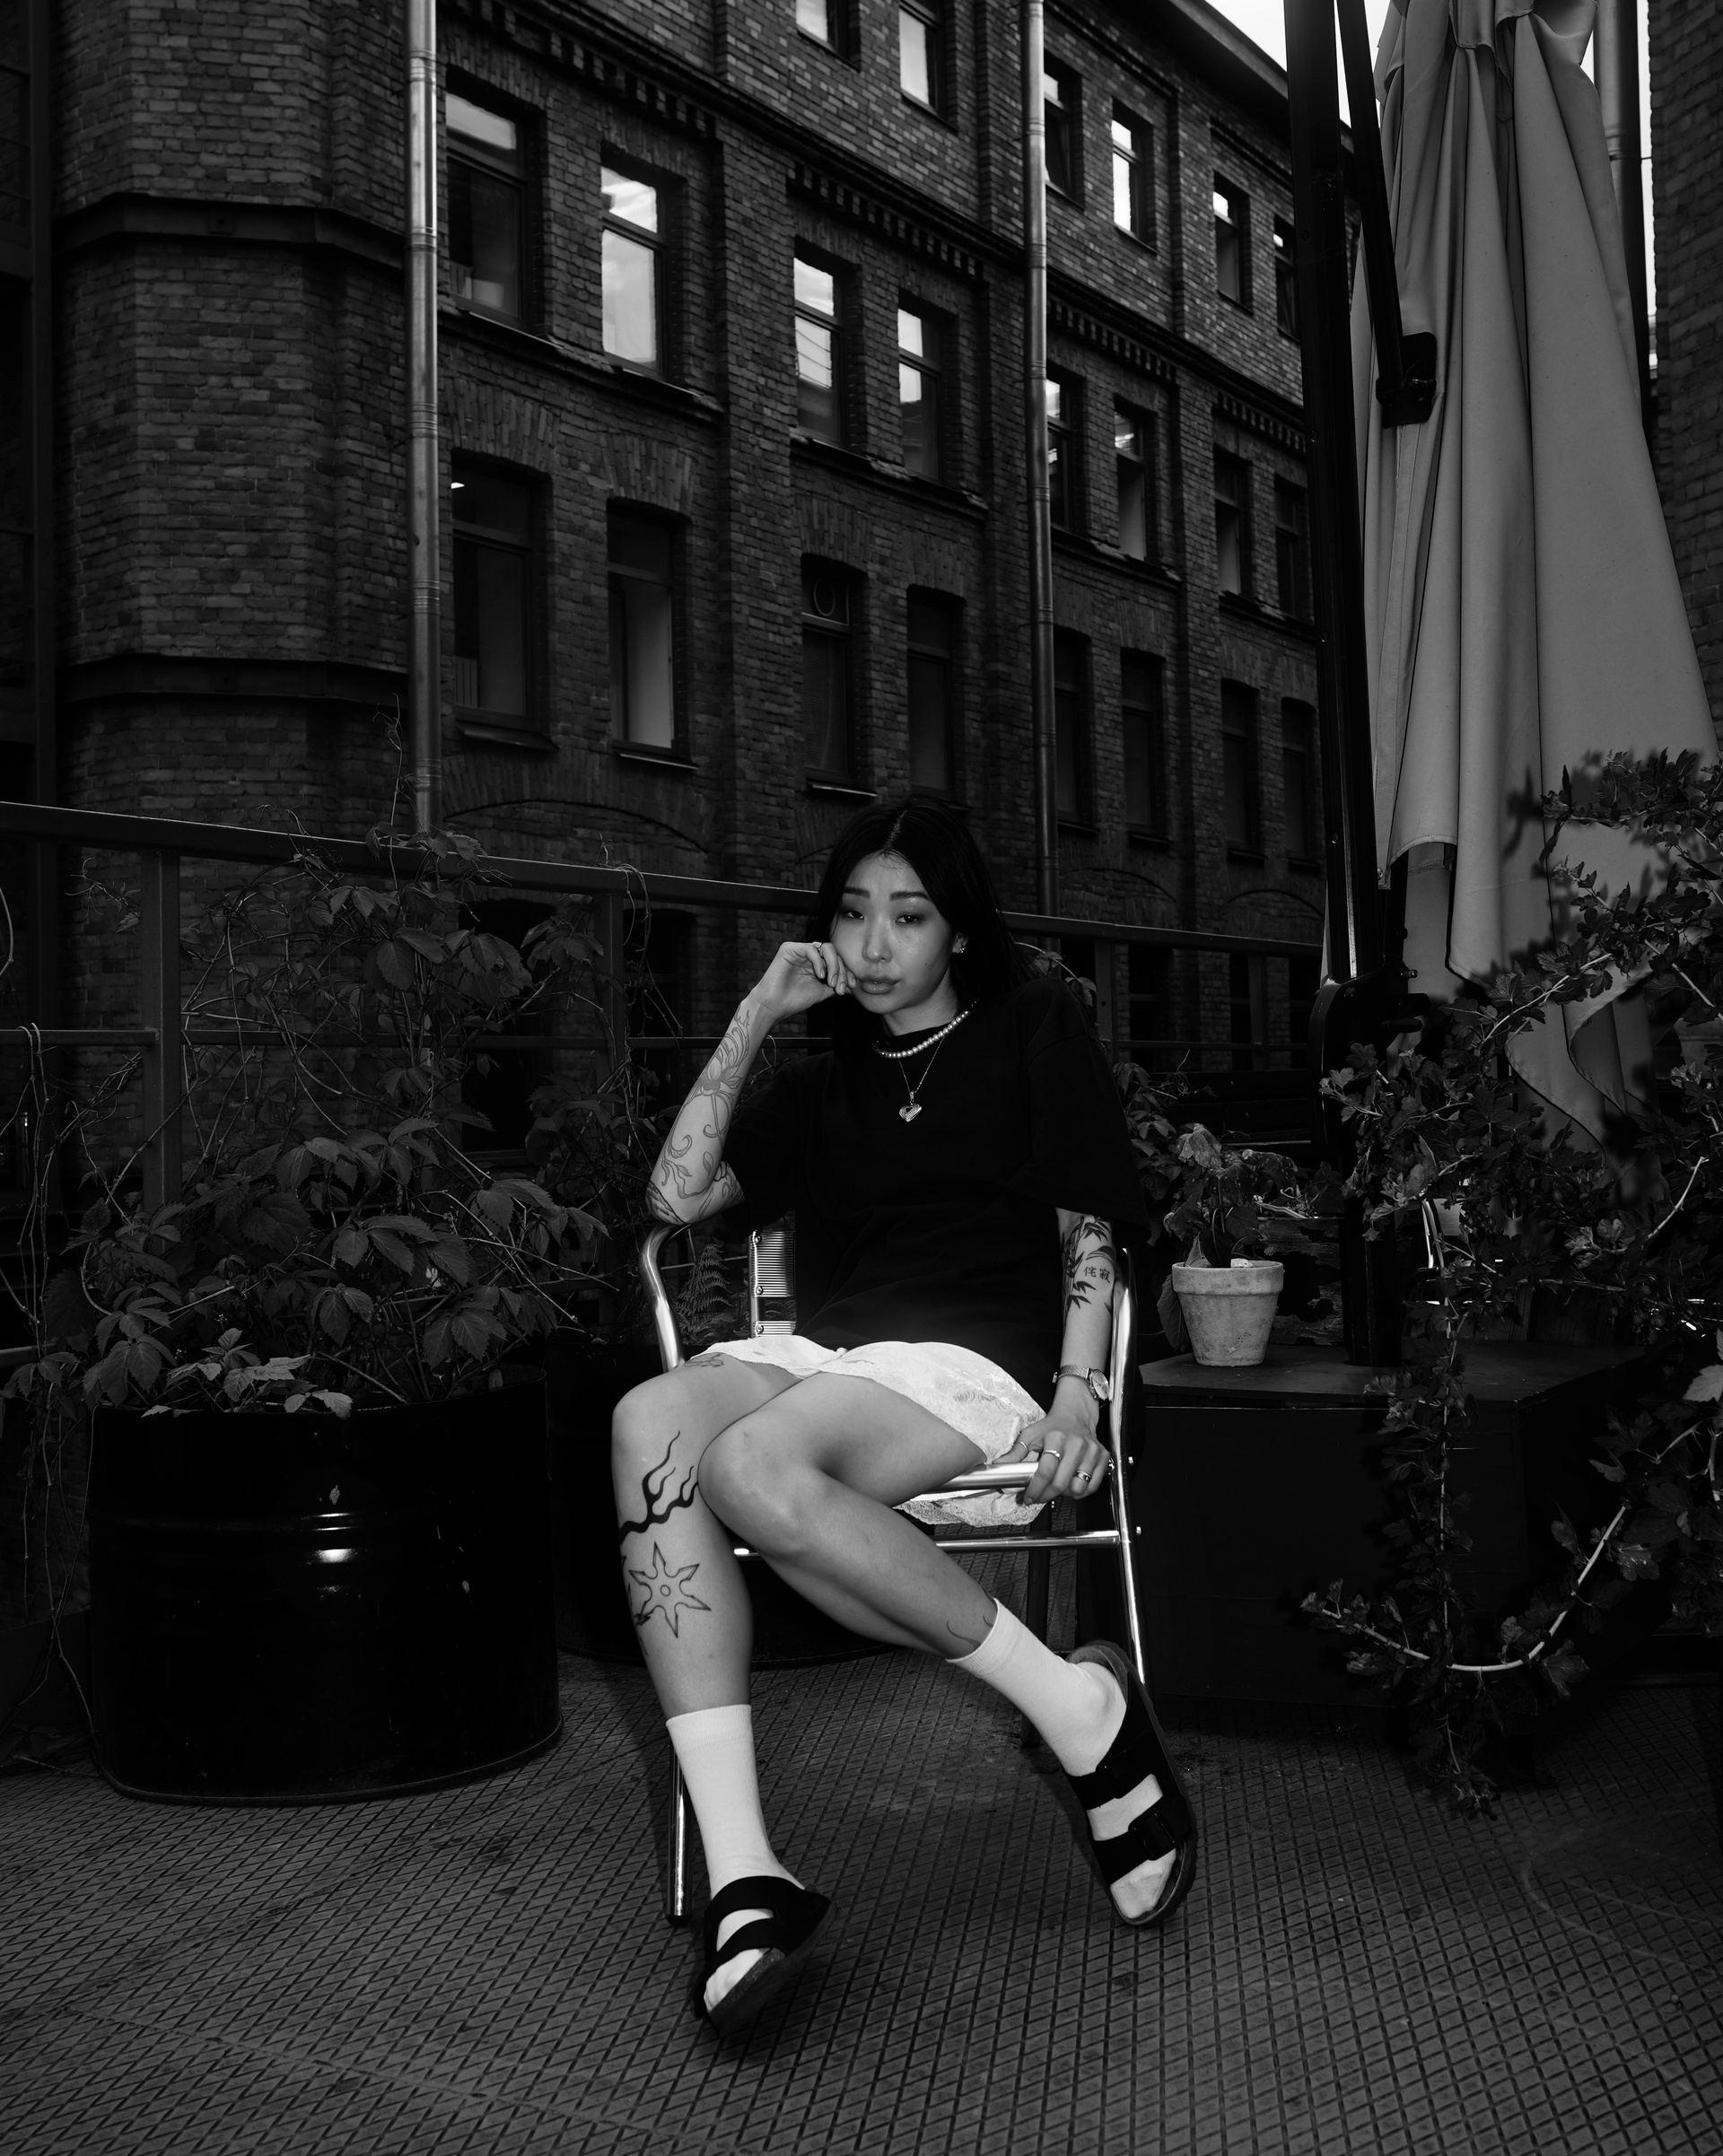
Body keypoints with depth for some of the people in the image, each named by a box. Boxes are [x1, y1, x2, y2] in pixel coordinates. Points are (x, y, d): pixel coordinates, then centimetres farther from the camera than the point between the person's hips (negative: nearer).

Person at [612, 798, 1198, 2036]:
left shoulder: (1036, 1031, 15)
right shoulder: (821, 1086, 27)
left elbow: (1086, 1234, 6)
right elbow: (677, 1196, 13)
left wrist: (1079, 1397, -10)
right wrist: (757, 1016, 10)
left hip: (978, 1357, -4)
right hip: (824, 1352, 5)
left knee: (753, 1465, -36)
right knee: (652, 1426, -31)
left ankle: (1083, 1710, -23)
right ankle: (746, 1878, -36)